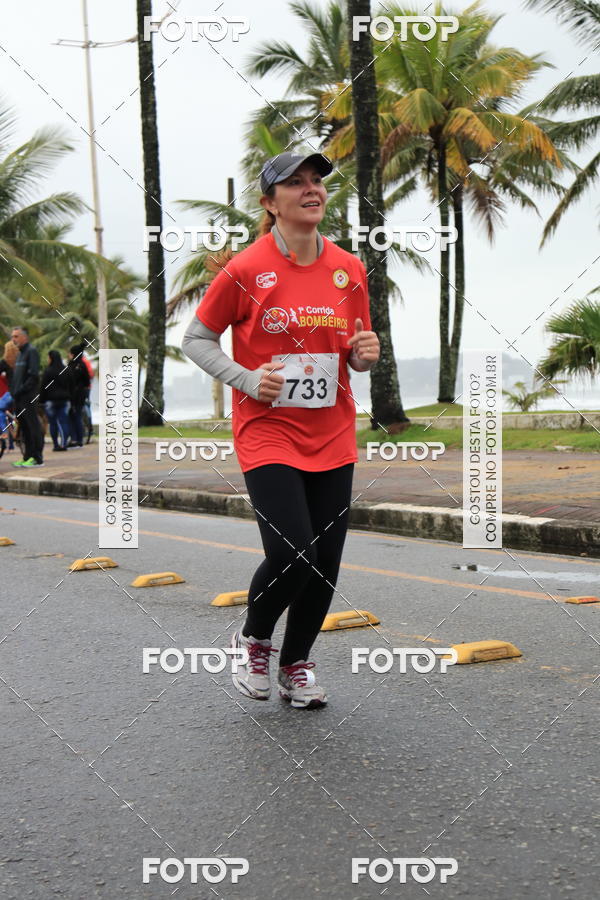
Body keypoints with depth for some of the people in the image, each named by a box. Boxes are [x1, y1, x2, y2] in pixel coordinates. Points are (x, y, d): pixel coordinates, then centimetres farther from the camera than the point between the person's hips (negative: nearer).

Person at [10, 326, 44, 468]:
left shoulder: (32, 351, -8)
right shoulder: (20, 353, 20)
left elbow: (33, 376, -16)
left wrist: (20, 391, -18)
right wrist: (13, 391, 10)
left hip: (28, 398, -9)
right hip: (19, 399, 9)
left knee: (33, 427, -6)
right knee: (24, 428, 11)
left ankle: (37, 458, -4)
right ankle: (28, 457, 16)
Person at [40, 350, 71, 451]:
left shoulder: (48, 371, -10)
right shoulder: (66, 370, 7)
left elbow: (43, 387, -8)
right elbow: (70, 385, 12)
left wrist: (42, 400, -1)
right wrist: (68, 397, 18)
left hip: (51, 400, -4)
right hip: (64, 400, 4)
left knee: (53, 423, 1)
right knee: (64, 421, 3)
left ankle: (56, 444, 0)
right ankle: (64, 444, -4)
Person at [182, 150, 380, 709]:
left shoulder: (349, 269, 6)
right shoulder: (246, 270, -8)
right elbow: (195, 339, 1)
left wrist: (365, 354, -6)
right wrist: (247, 380, -13)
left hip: (333, 438, 5)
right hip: (268, 434, -4)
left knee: (325, 562, 5)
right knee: (291, 553, -16)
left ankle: (296, 662, 28)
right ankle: (253, 640, 15)